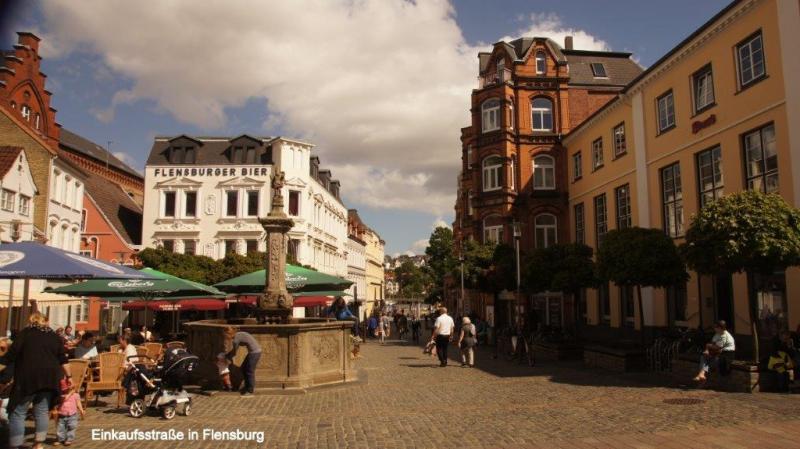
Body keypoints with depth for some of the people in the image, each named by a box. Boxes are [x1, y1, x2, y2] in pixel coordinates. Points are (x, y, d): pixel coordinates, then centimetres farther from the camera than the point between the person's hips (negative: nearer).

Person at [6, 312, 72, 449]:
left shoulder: (25, 332, 4)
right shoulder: (54, 336, 14)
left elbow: (12, 353, -7)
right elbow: (63, 359, 12)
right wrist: (68, 376, 18)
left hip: (28, 376, -4)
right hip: (49, 377, 4)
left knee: (18, 412, 3)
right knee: (42, 411, 12)